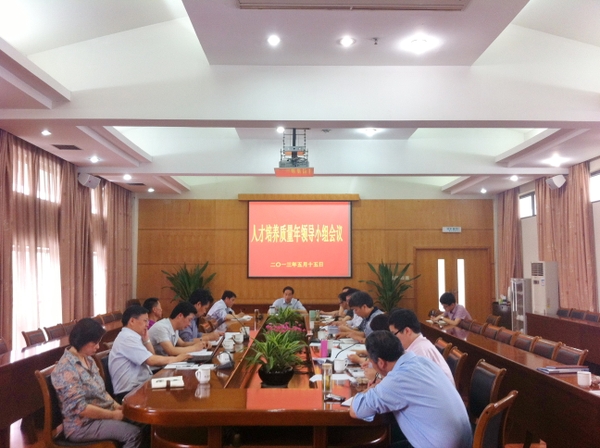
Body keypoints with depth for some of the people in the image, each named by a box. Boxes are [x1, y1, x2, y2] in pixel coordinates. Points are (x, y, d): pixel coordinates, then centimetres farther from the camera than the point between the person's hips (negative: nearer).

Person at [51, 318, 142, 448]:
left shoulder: (88, 359, 8)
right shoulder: (67, 369, -21)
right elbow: (80, 408, -23)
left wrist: (116, 405, -1)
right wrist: (112, 415, -18)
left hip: (103, 413, 9)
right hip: (82, 425, -9)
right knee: (134, 433, -22)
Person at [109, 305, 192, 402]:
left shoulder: (130, 336, 13)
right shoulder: (128, 338, -17)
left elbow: (151, 357, 16)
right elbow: (152, 361, -24)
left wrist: (146, 339, 3)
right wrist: (176, 359, -11)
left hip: (139, 385, 9)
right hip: (131, 392, -9)